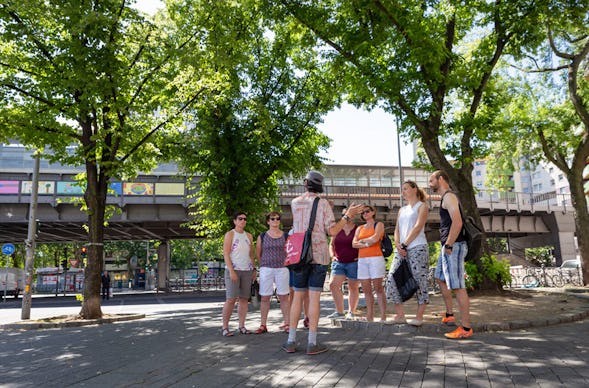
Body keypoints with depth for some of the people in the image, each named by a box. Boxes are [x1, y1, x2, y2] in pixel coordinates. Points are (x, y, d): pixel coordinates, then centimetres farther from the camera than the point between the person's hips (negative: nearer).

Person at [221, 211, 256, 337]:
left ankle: (241, 326, 9)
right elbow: (226, 254, -6)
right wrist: (231, 271, -14)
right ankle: (225, 327, -1)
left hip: (247, 270, 5)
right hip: (233, 270, -5)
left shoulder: (249, 236, 17)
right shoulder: (230, 234, 1)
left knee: (244, 299, 4)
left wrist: (254, 270, 11)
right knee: (231, 299, -9)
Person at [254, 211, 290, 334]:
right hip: (266, 269, 0)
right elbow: (258, 254, 11)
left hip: (282, 269, 0)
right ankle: (263, 325, 10)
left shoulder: (285, 236, 7)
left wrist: (286, 262, 4)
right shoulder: (262, 236, 6)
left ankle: (287, 324, 9)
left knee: (283, 296, 2)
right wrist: (264, 264, 9)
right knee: (265, 297, 2)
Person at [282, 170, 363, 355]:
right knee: (314, 297, -1)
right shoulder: (323, 203, -3)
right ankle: (312, 343, 1)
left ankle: (291, 341, 11)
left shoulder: (295, 203, 6)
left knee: (298, 297, 9)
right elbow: (332, 231, -7)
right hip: (318, 256, -3)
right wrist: (347, 215, 5)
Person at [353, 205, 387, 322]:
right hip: (362, 260, 5)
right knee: (366, 290, 2)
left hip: (375, 258, -5)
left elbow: (375, 238, -10)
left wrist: (362, 240, 4)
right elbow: (354, 244, 7)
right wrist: (366, 244, -6)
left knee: (378, 289, -8)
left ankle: (383, 317, -7)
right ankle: (369, 318, 4)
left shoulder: (379, 225, 8)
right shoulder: (359, 228, 21)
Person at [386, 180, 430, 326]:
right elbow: (397, 230, 16)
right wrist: (398, 245, -3)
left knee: (419, 281, -6)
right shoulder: (402, 210, 23)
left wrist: (404, 245, -12)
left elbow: (417, 228, -8)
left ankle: (419, 317, 1)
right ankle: (400, 315, 3)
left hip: (418, 248, -7)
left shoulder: (422, 206, 4)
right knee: (392, 279, -2)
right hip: (402, 249, 7)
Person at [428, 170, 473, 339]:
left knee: (458, 287, -7)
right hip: (448, 246, 11)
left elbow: (457, 222, -25)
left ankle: (466, 328, -2)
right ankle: (449, 315, 28)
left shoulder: (449, 196, -12)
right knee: (440, 278, 21)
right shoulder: (447, 197, 19)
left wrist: (448, 245, -21)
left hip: (453, 246, -11)